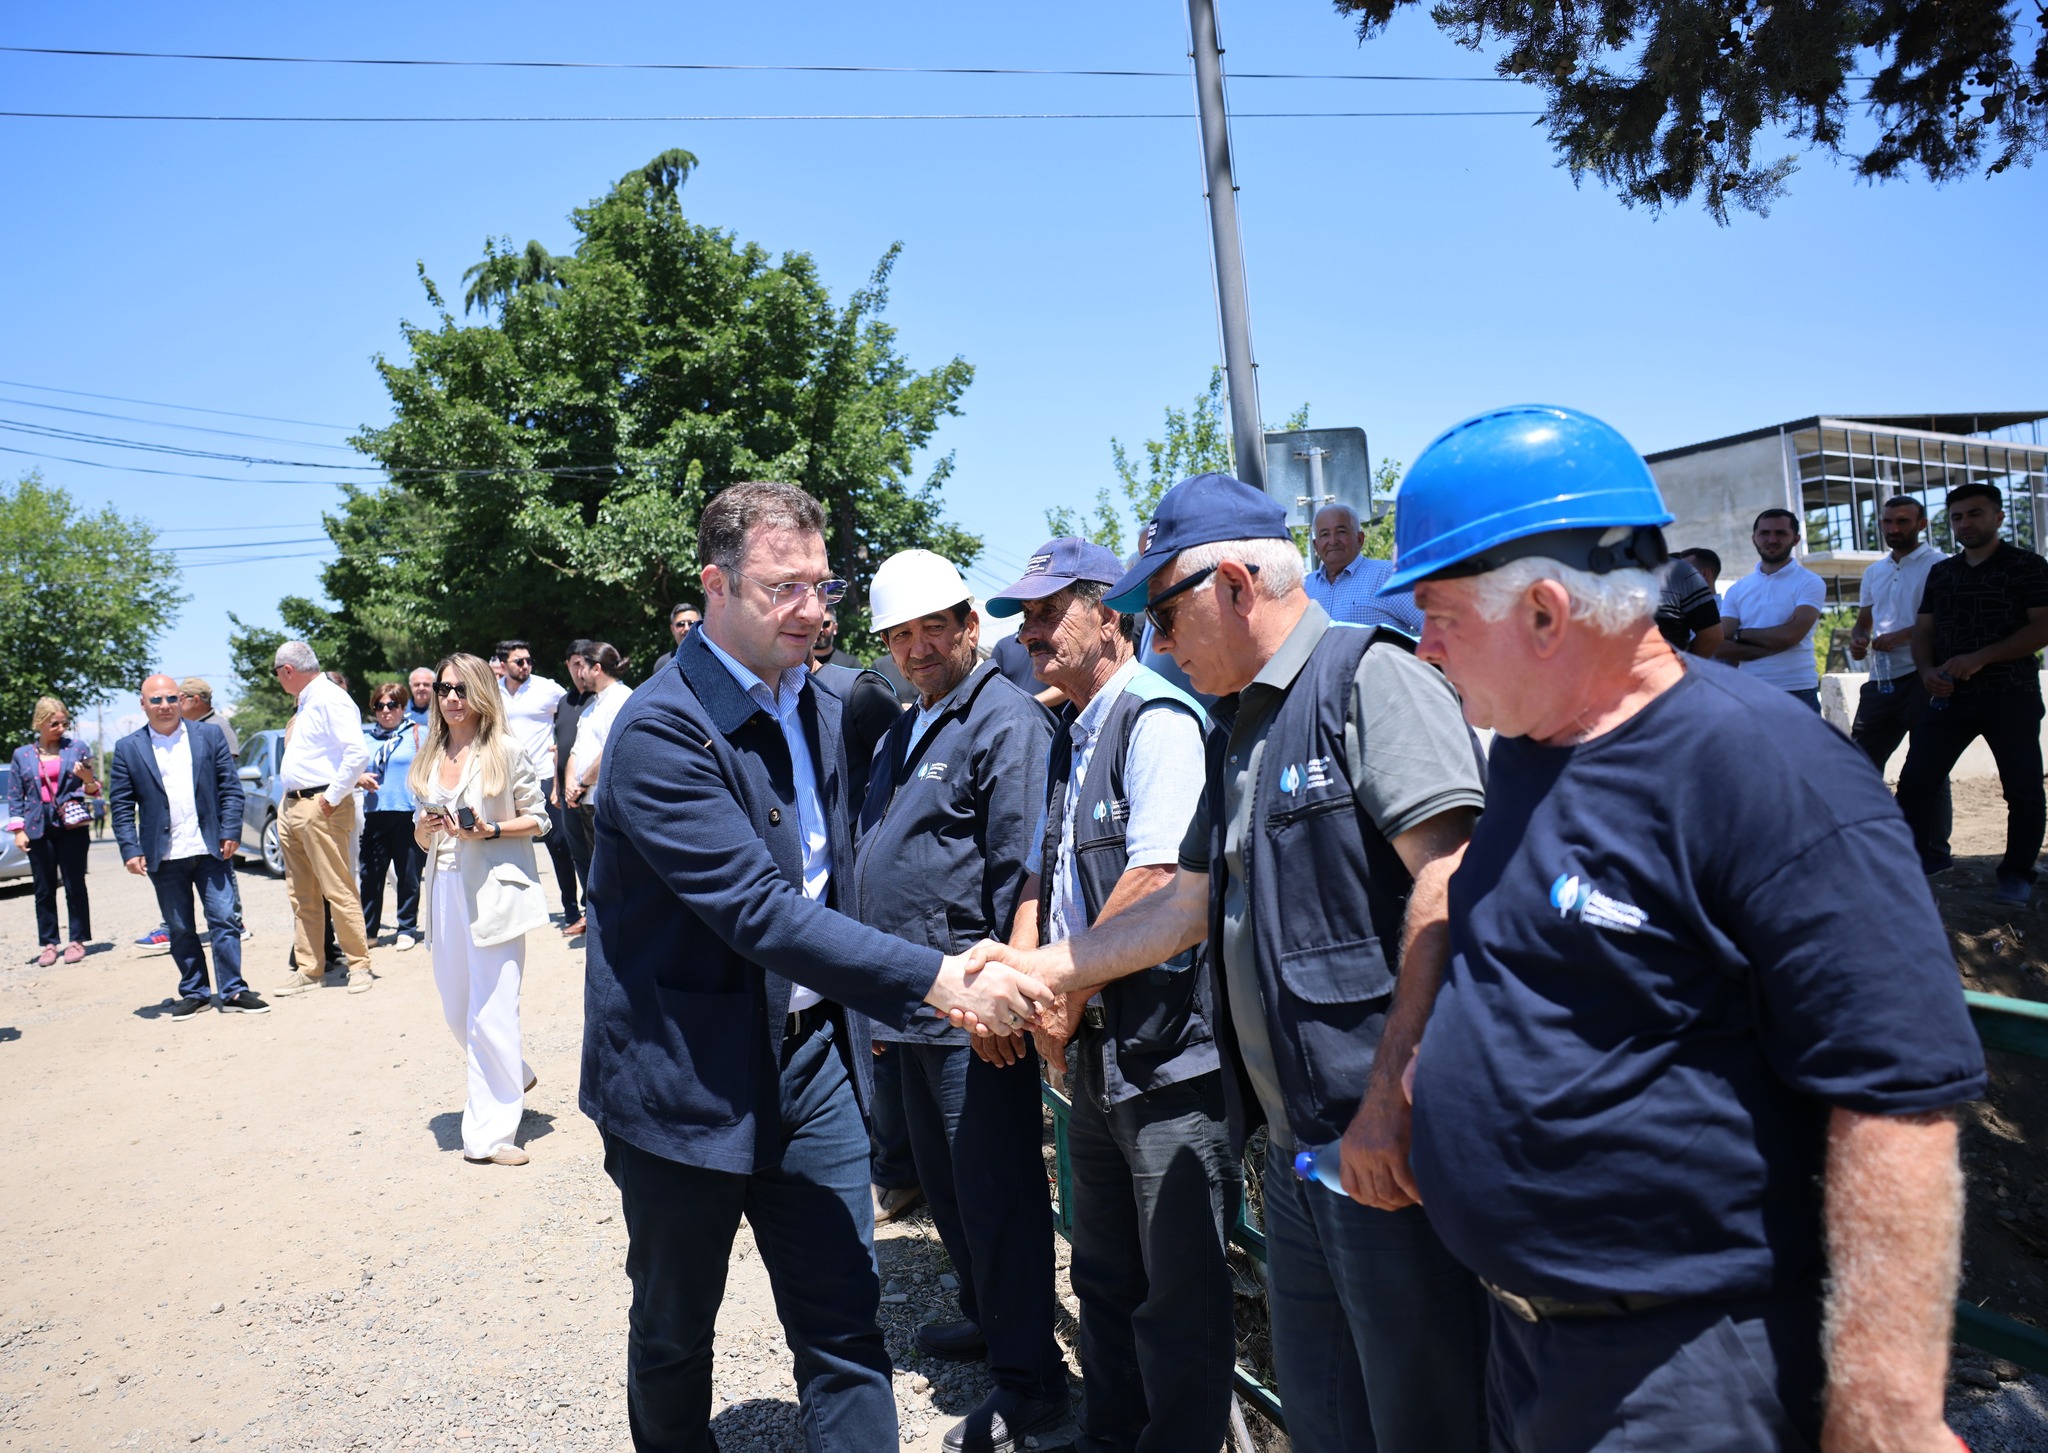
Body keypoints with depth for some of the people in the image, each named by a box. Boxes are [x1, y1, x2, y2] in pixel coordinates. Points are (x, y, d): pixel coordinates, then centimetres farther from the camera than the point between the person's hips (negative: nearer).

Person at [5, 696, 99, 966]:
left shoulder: (77, 748, 6)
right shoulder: (22, 755, 9)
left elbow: (93, 790, 9)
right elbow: (15, 796, 10)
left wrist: (88, 778, -14)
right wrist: (18, 830, 1)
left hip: (72, 825, -1)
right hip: (38, 828, 1)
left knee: (75, 885, -1)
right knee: (44, 889, 4)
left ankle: (77, 941, 7)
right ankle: (48, 944, 10)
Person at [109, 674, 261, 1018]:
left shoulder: (210, 735, 5)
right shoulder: (127, 749, 4)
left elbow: (231, 787, 3)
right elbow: (122, 806, 3)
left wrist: (230, 832, -5)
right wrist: (131, 850, -6)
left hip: (210, 849, 0)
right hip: (164, 857, 1)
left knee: (225, 920, -1)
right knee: (180, 929, 9)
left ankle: (233, 992, 6)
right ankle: (193, 993, 20)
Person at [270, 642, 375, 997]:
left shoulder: (331, 699, -13)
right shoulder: (306, 703, 17)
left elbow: (358, 753, -24)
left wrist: (332, 798, -20)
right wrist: (289, 803, 13)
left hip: (320, 807, -10)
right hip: (292, 807, 10)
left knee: (338, 891, -4)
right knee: (301, 896, 12)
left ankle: (359, 964, 5)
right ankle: (308, 969, 19)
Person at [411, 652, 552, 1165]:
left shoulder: (508, 751, -4)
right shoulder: (430, 758, 12)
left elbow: (538, 820, -1)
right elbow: (422, 838, 18)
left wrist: (490, 830, -17)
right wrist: (424, 828, -4)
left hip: (495, 888, -6)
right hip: (445, 888, 6)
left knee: (490, 1013, -7)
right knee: (458, 1011, 14)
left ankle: (489, 1132, 2)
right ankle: (510, 1077, 40)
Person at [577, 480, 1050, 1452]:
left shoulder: (818, 711, 5)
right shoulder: (660, 731, -20)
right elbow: (760, 911, -28)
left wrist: (850, 1032, 14)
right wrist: (937, 980, -32)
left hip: (809, 1058, 6)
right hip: (689, 1076, -5)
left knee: (845, 1331, 8)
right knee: (673, 1333, 17)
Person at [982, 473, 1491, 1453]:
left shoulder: (1370, 678, -11)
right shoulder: (1239, 734, 17)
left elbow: (1451, 886, -22)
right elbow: (1185, 906, 21)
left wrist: (1390, 1099, -25)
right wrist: (1034, 969, 19)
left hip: (1394, 1151, -8)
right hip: (1297, 1149, 9)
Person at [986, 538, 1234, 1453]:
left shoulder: (1156, 716, -14)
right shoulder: (1070, 739, 15)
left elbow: (1155, 880, -23)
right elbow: (1042, 878, 17)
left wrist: (1065, 998, -14)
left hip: (1166, 1051, -9)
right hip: (1094, 1050, 10)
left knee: (1180, 1294, 3)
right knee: (1104, 1276, 22)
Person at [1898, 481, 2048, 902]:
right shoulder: (1940, 572, 13)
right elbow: (1923, 628, 14)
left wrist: (1980, 658, -21)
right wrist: (1927, 669, -6)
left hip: (2011, 697, -4)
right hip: (1951, 696, 4)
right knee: (1915, 781, -2)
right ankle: (1923, 855, 12)